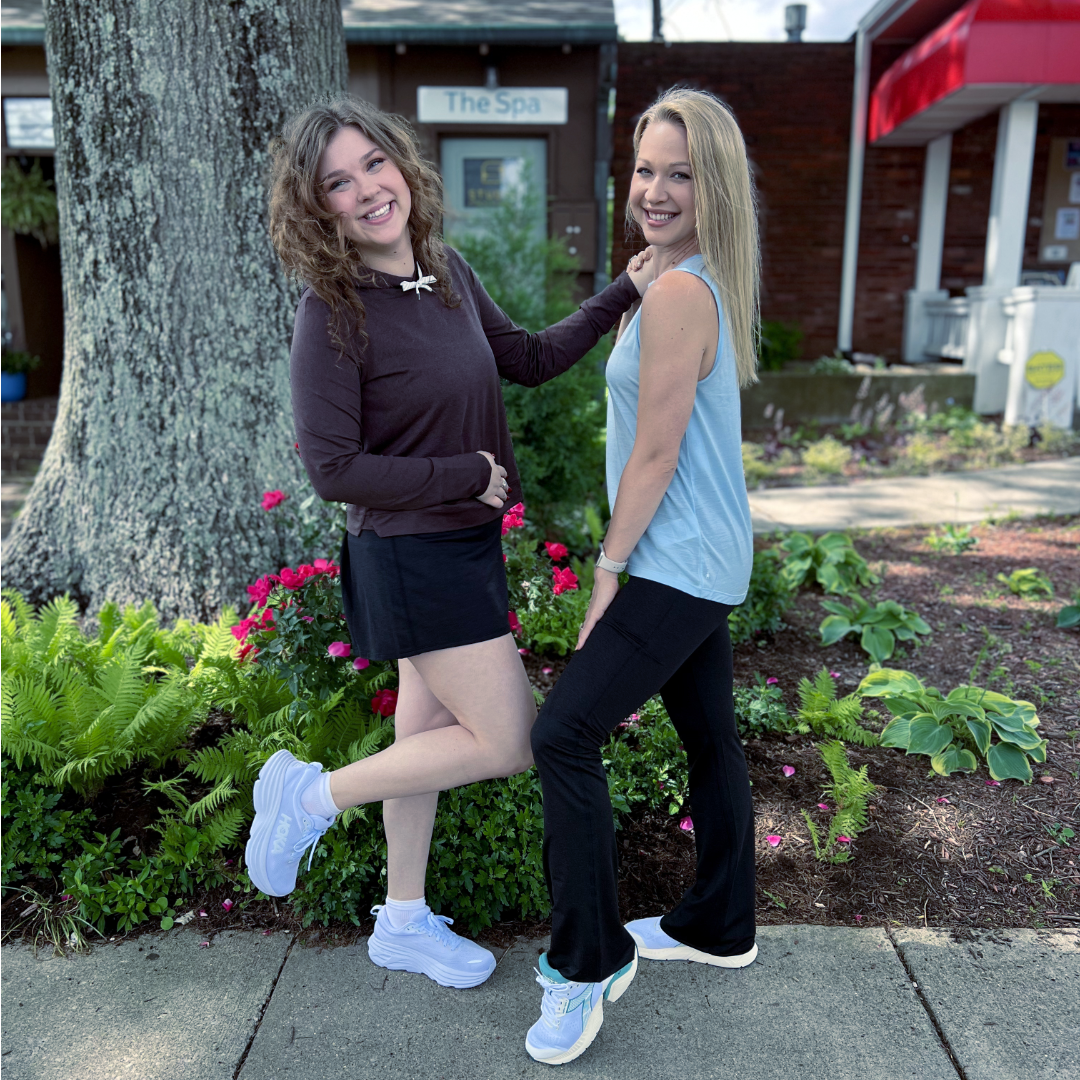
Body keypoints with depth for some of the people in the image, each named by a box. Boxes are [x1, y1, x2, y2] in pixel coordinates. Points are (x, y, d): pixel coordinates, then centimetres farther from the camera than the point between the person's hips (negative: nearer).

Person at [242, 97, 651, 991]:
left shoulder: (447, 272, 3)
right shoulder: (333, 311, -19)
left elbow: (529, 359, 16)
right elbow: (333, 467, -20)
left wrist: (622, 296, 11)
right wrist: (468, 474, -16)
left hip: (465, 543, 8)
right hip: (410, 556, -8)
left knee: (429, 729, 17)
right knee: (511, 743, -2)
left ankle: (404, 922, 36)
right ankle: (313, 795, 14)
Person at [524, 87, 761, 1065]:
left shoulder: (678, 293, -18)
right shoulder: (705, 285, 13)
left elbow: (655, 455, -18)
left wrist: (607, 576, -12)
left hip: (676, 563, -10)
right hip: (704, 561, 10)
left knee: (563, 736, -8)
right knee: (710, 738, 18)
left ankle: (590, 960, 7)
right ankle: (720, 927, 35)